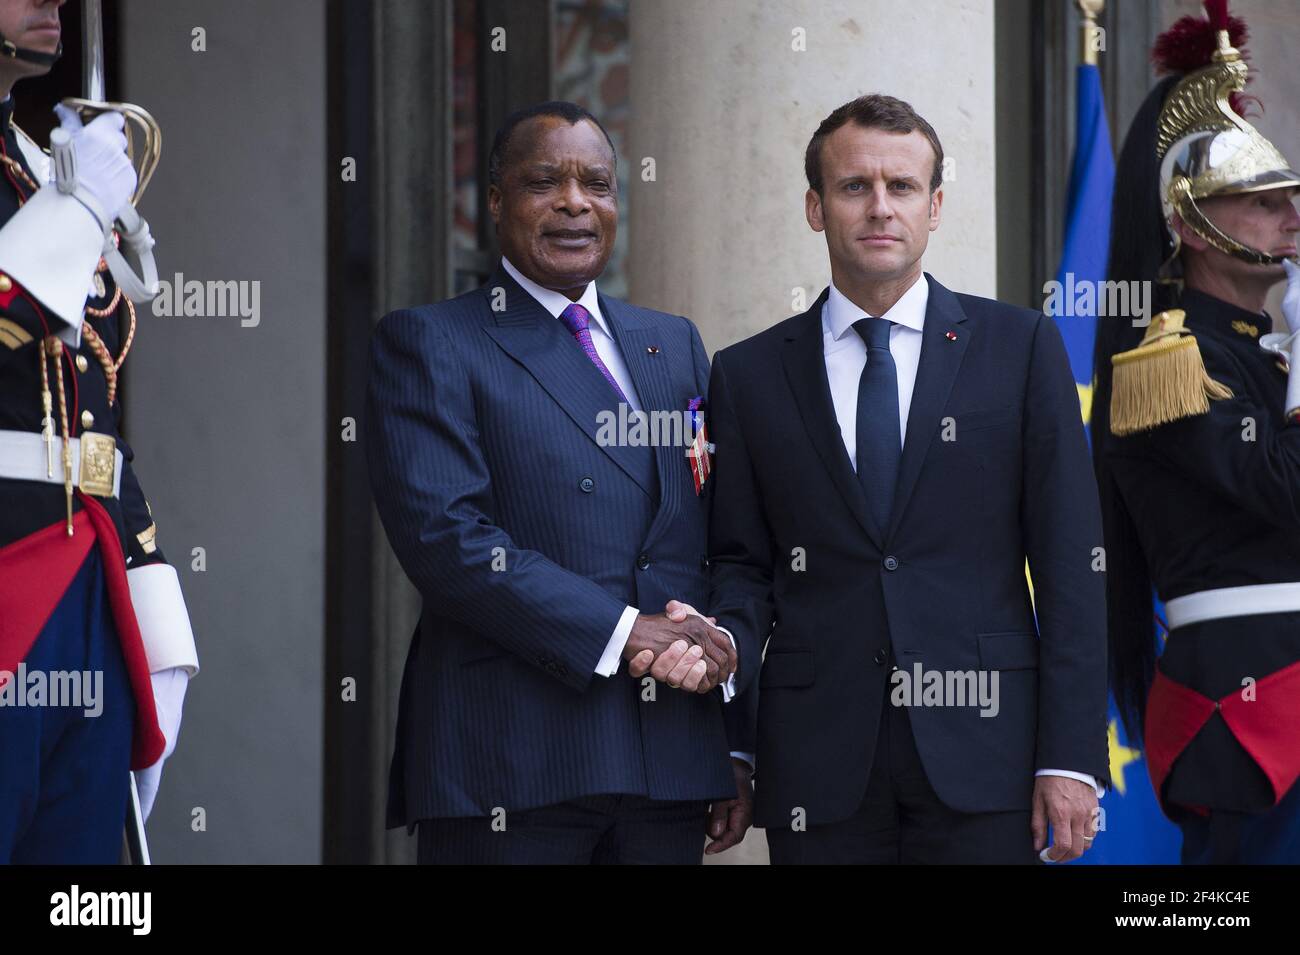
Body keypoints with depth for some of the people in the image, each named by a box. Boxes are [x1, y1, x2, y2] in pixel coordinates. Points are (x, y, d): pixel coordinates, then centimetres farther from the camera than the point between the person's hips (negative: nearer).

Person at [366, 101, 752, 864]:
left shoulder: (676, 345, 19)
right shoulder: (429, 343, 2)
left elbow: (721, 552, 17)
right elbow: (443, 535, -12)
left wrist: (736, 744, 9)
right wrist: (622, 632, -16)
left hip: (671, 766, 5)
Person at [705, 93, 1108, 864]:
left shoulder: (1020, 347, 6)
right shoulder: (749, 375, 10)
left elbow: (1070, 561, 2)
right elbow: (742, 561, 12)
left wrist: (1071, 756, -5)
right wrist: (729, 647, -11)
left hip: (981, 750, -1)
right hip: (819, 764, 1)